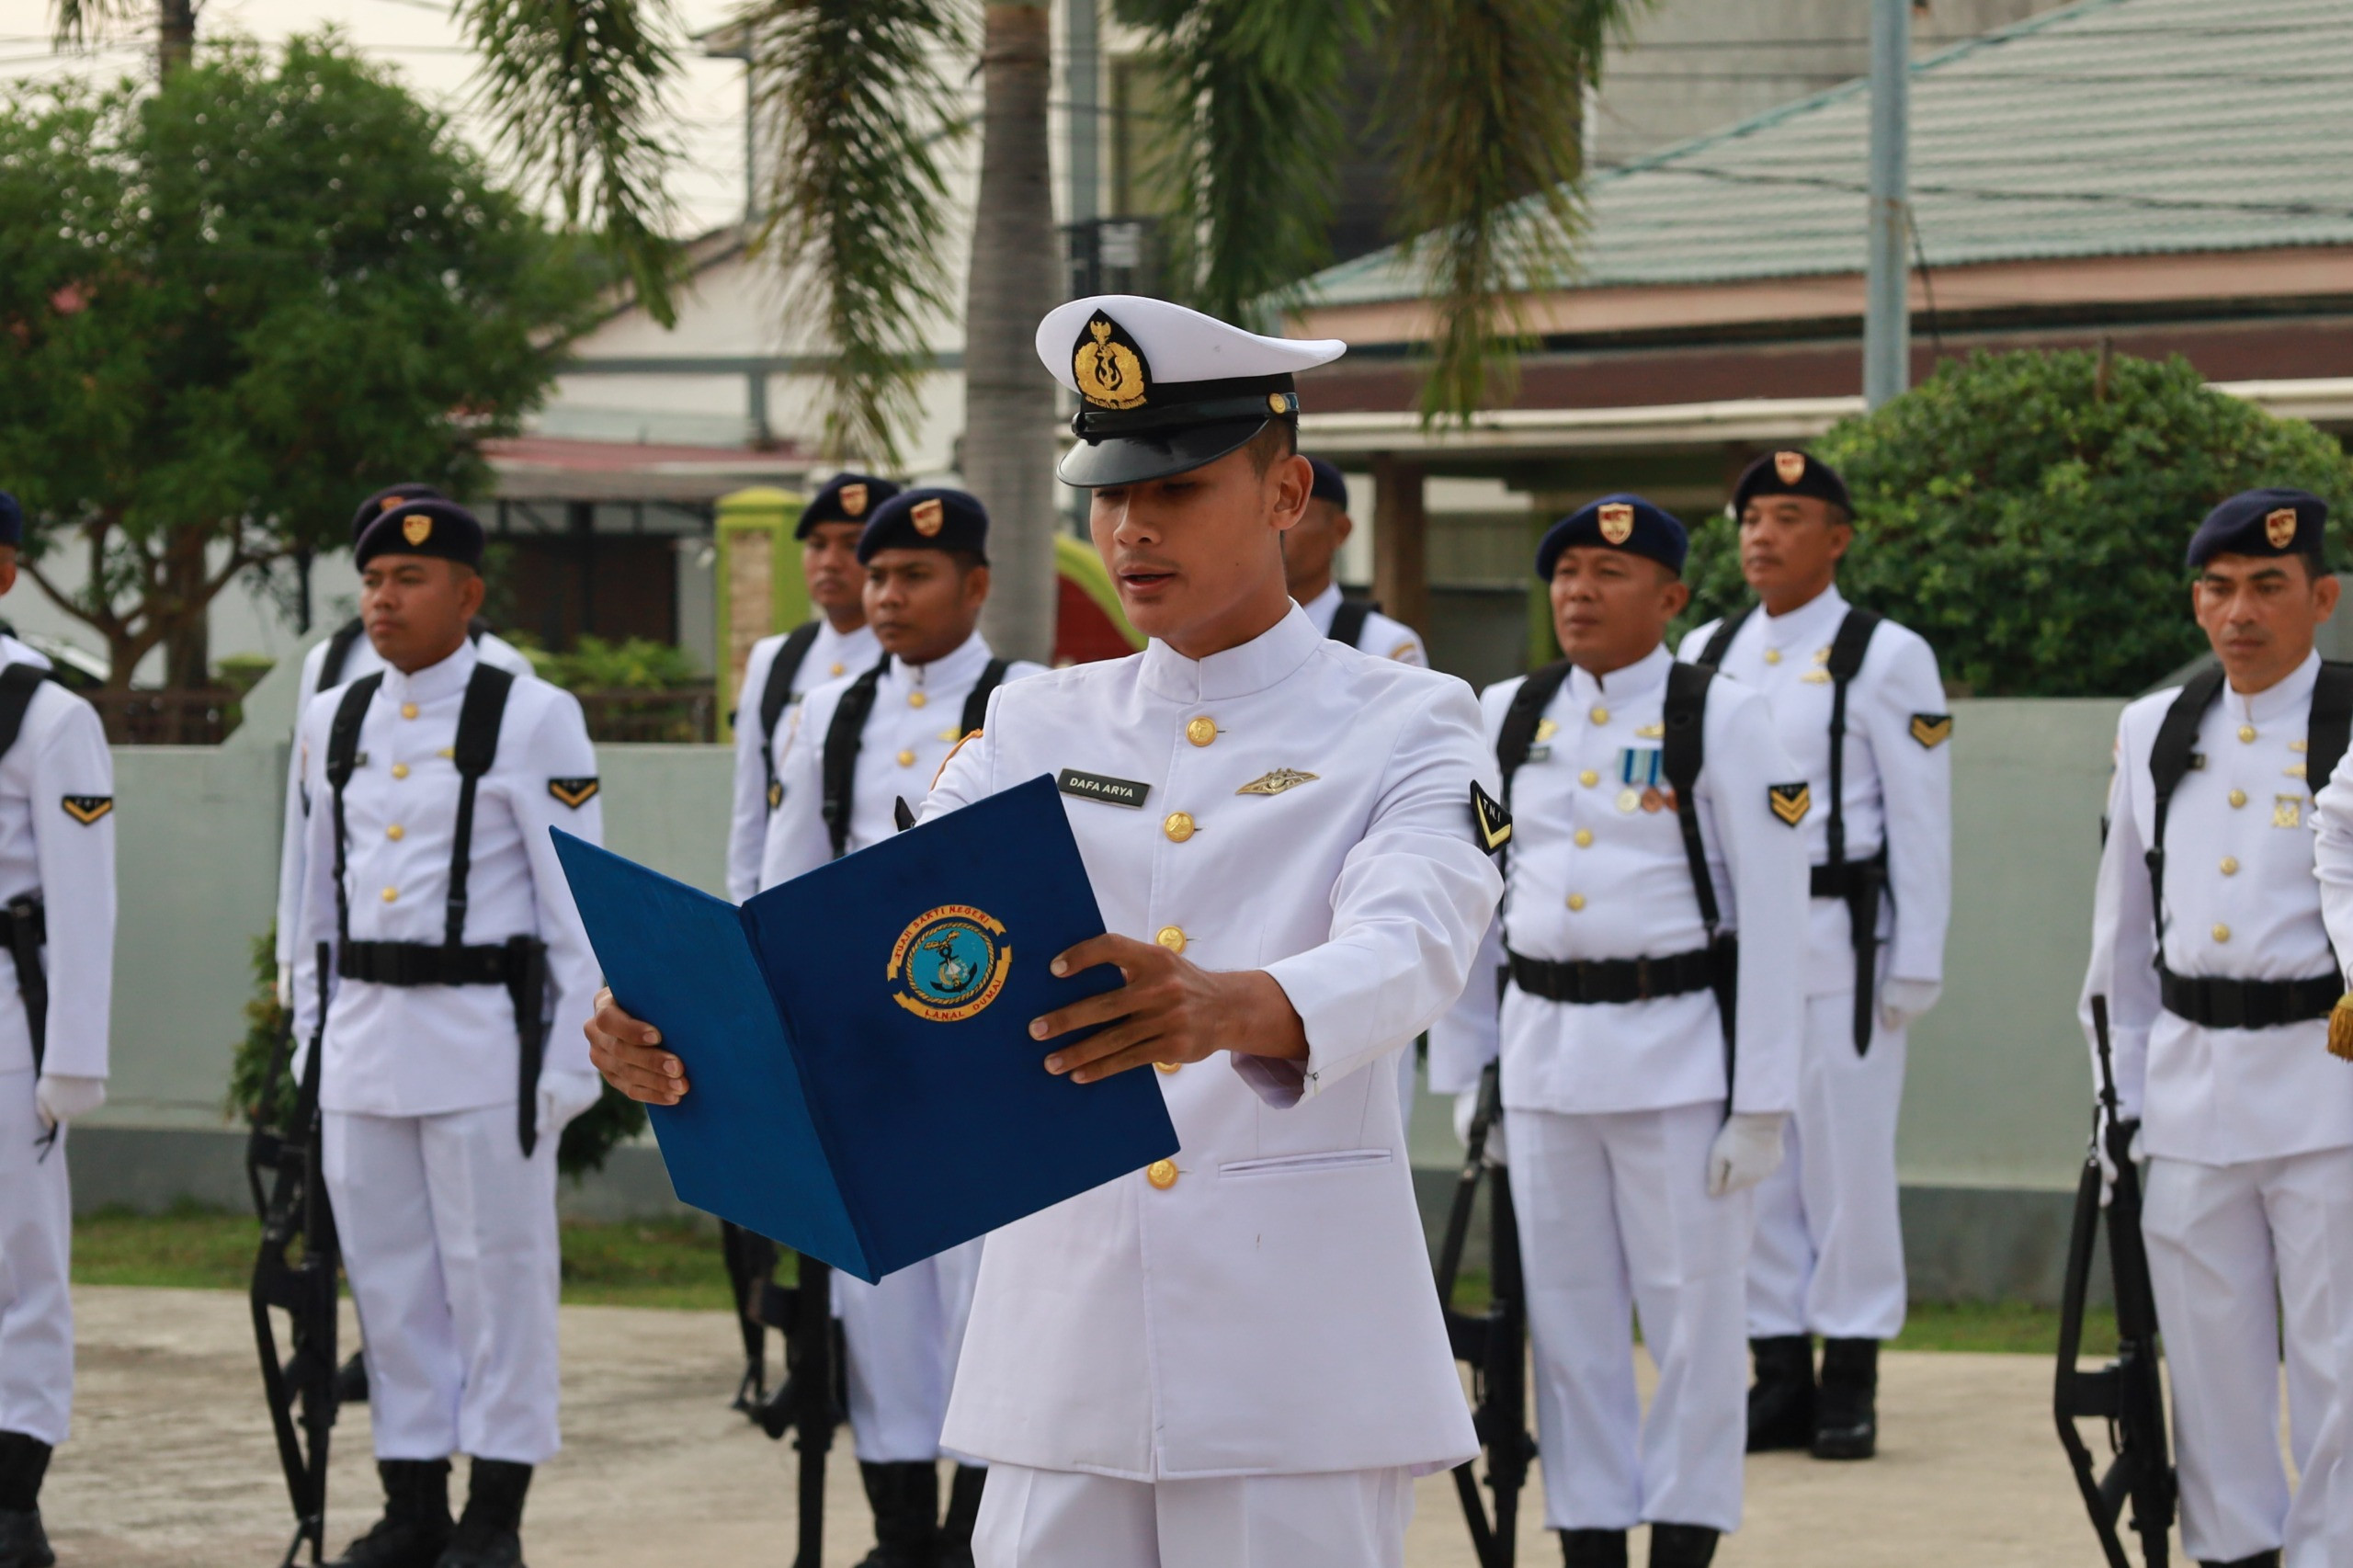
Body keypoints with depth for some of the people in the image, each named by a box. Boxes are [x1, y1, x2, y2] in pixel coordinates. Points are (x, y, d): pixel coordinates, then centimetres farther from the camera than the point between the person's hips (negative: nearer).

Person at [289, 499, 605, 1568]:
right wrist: (309, 1038, 14)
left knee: (496, 1276, -1)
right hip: (363, 1038, 5)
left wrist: (571, 1063, -9)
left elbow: (581, 904, -5)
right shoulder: (332, 722, 12)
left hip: (481, 1033, -5)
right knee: (389, 1281, 9)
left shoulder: (532, 720, -5)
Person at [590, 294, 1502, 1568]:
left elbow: (1408, 949, -20)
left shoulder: (1405, 732, 0)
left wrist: (1231, 1008, -43)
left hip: (1291, 1362, -4)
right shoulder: (1038, 729, 13)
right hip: (1064, 1352, 4)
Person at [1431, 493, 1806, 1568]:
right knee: (1567, 1320, 7)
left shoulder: (1722, 720, -3)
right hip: (1543, 1048, 4)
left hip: (1680, 1050, -4)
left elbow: (1769, 918, -6)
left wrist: (1761, 1101, -10)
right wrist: (1462, 1069, 9)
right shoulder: (1507, 716, 9)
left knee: (1692, 1313, 0)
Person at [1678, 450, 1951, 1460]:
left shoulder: (1886, 658, -1)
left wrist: (1917, 967, -7)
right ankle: (1780, 1371, 12)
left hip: (1839, 941, -5)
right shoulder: (1704, 655, 13)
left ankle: (1852, 1379, 2)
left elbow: (1921, 823, -3)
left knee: (1848, 1157, -4)